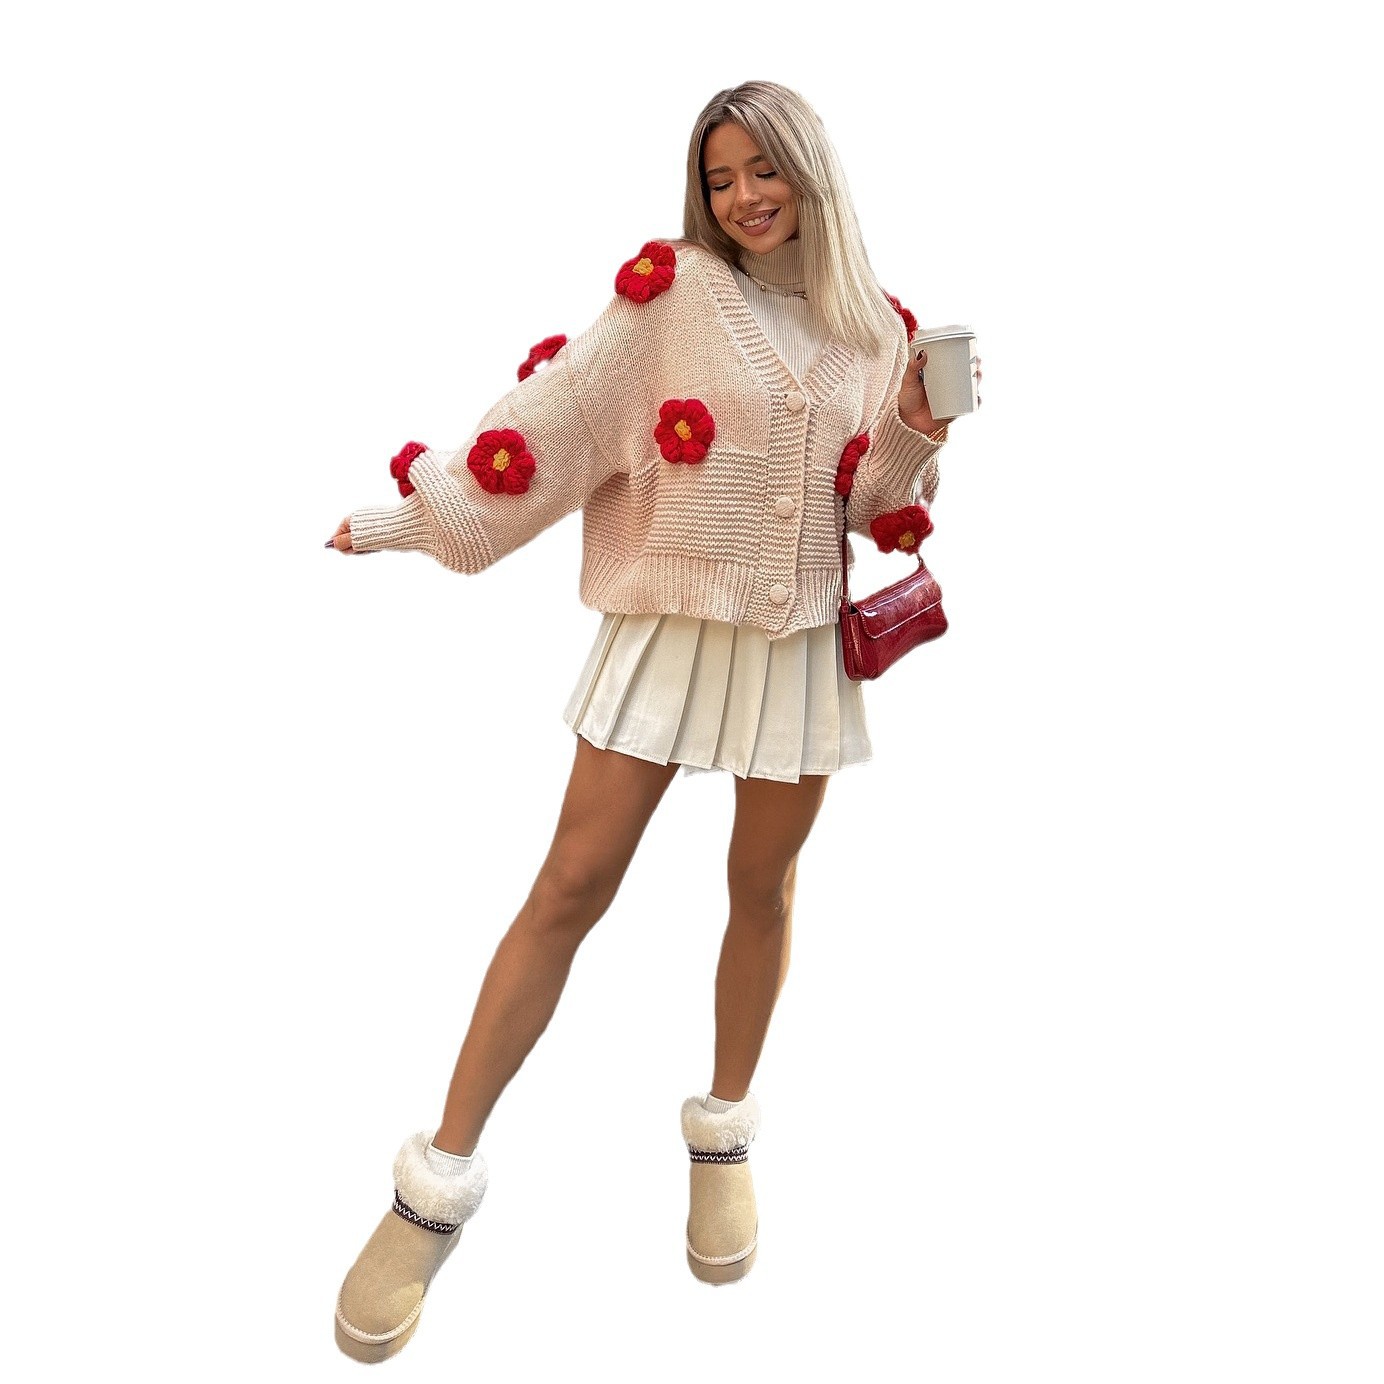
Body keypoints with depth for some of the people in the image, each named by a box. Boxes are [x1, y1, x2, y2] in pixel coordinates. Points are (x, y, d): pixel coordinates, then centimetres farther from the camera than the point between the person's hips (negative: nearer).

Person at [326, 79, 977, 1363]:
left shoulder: (874, 328, 6)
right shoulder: (671, 286, -5)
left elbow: (870, 501, 10)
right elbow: (555, 414, -5)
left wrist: (917, 434, -9)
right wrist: (417, 511, -5)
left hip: (799, 641, 3)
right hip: (666, 623, -3)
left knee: (763, 886, 11)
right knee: (573, 884, -4)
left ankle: (723, 1134, 32)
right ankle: (441, 1178, 7)